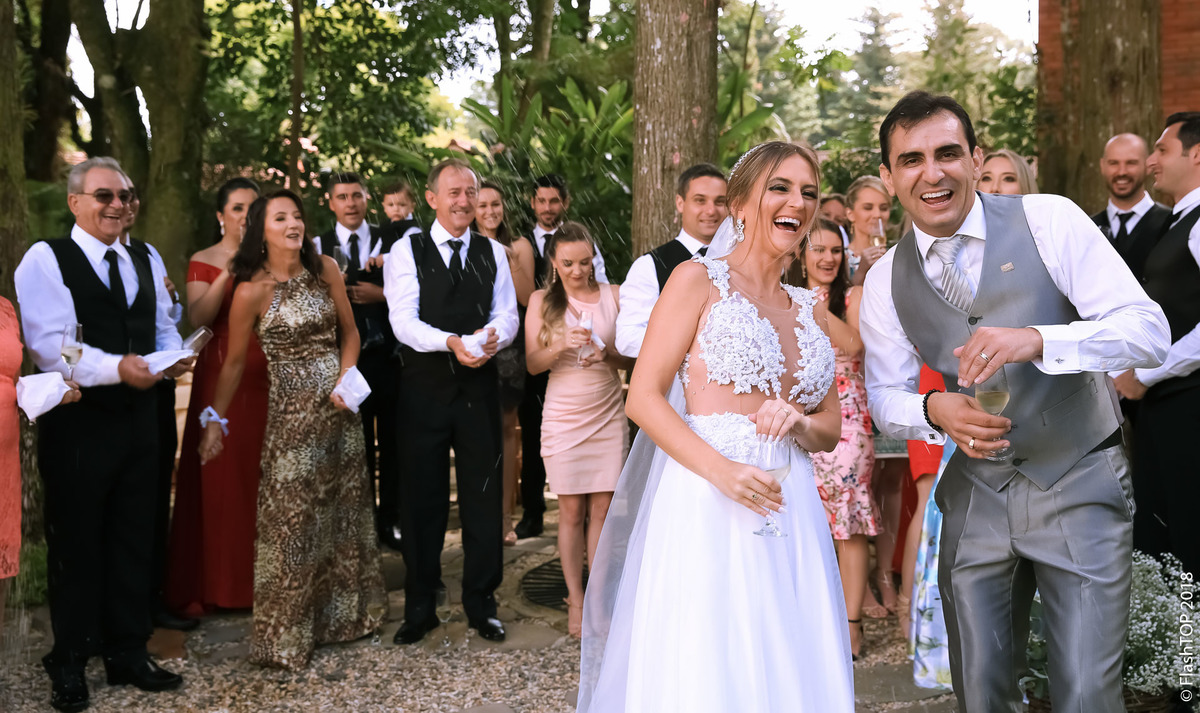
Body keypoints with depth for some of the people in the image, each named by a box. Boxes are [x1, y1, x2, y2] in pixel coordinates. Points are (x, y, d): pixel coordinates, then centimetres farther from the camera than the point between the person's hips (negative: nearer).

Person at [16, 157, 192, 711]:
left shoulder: (144, 262, 14)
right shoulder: (45, 259, -7)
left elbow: (163, 326, 13)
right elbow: (50, 344, -17)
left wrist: (173, 355, -9)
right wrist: (116, 368, -28)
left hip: (137, 419, 6)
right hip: (76, 423, -6)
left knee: (134, 540, 13)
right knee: (75, 543, 7)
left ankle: (127, 654, 28)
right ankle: (69, 664, 22)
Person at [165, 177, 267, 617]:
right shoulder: (204, 262, 3)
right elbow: (198, 318, -12)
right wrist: (228, 273, -18)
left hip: (267, 377, 3)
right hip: (221, 376, -3)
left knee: (263, 474, 2)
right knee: (220, 477, 0)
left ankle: (261, 578, 13)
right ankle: (213, 585, 8)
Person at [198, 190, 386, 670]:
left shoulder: (325, 270, 0)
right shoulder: (252, 291, -12)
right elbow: (234, 362, -2)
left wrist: (345, 379, -6)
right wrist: (215, 420, 2)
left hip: (340, 406, 5)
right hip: (293, 411, -5)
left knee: (344, 509, 14)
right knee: (293, 519, 1)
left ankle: (342, 614, 32)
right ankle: (286, 635, 16)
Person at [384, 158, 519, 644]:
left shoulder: (493, 253, 10)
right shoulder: (406, 252, 0)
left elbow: (507, 314, 2)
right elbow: (403, 320, -11)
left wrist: (494, 336, -22)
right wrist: (450, 342, -29)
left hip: (478, 388, 2)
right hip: (425, 390, -2)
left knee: (483, 496, 6)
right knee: (422, 499, 7)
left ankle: (481, 603, 20)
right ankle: (420, 608, 21)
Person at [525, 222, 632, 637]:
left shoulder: (613, 296, 3)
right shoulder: (542, 301, 3)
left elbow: (633, 359, 4)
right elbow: (533, 363, -1)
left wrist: (606, 354, -16)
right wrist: (562, 345, -20)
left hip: (608, 414, 1)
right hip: (564, 416, -1)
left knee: (602, 508, 1)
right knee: (571, 511, 2)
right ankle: (575, 600, 12)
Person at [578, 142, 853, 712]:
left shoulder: (810, 309, 16)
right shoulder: (698, 280, 0)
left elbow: (830, 429, 19)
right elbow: (643, 397, -7)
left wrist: (798, 423, -5)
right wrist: (721, 470, -19)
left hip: (789, 511, 6)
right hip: (707, 509, -5)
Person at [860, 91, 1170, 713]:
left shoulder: (1048, 221, -11)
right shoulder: (885, 281, -1)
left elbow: (1149, 330, -16)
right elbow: (883, 397, 7)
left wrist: (1038, 340, -34)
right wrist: (932, 410, -16)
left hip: (1080, 484, -3)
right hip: (977, 493, 3)